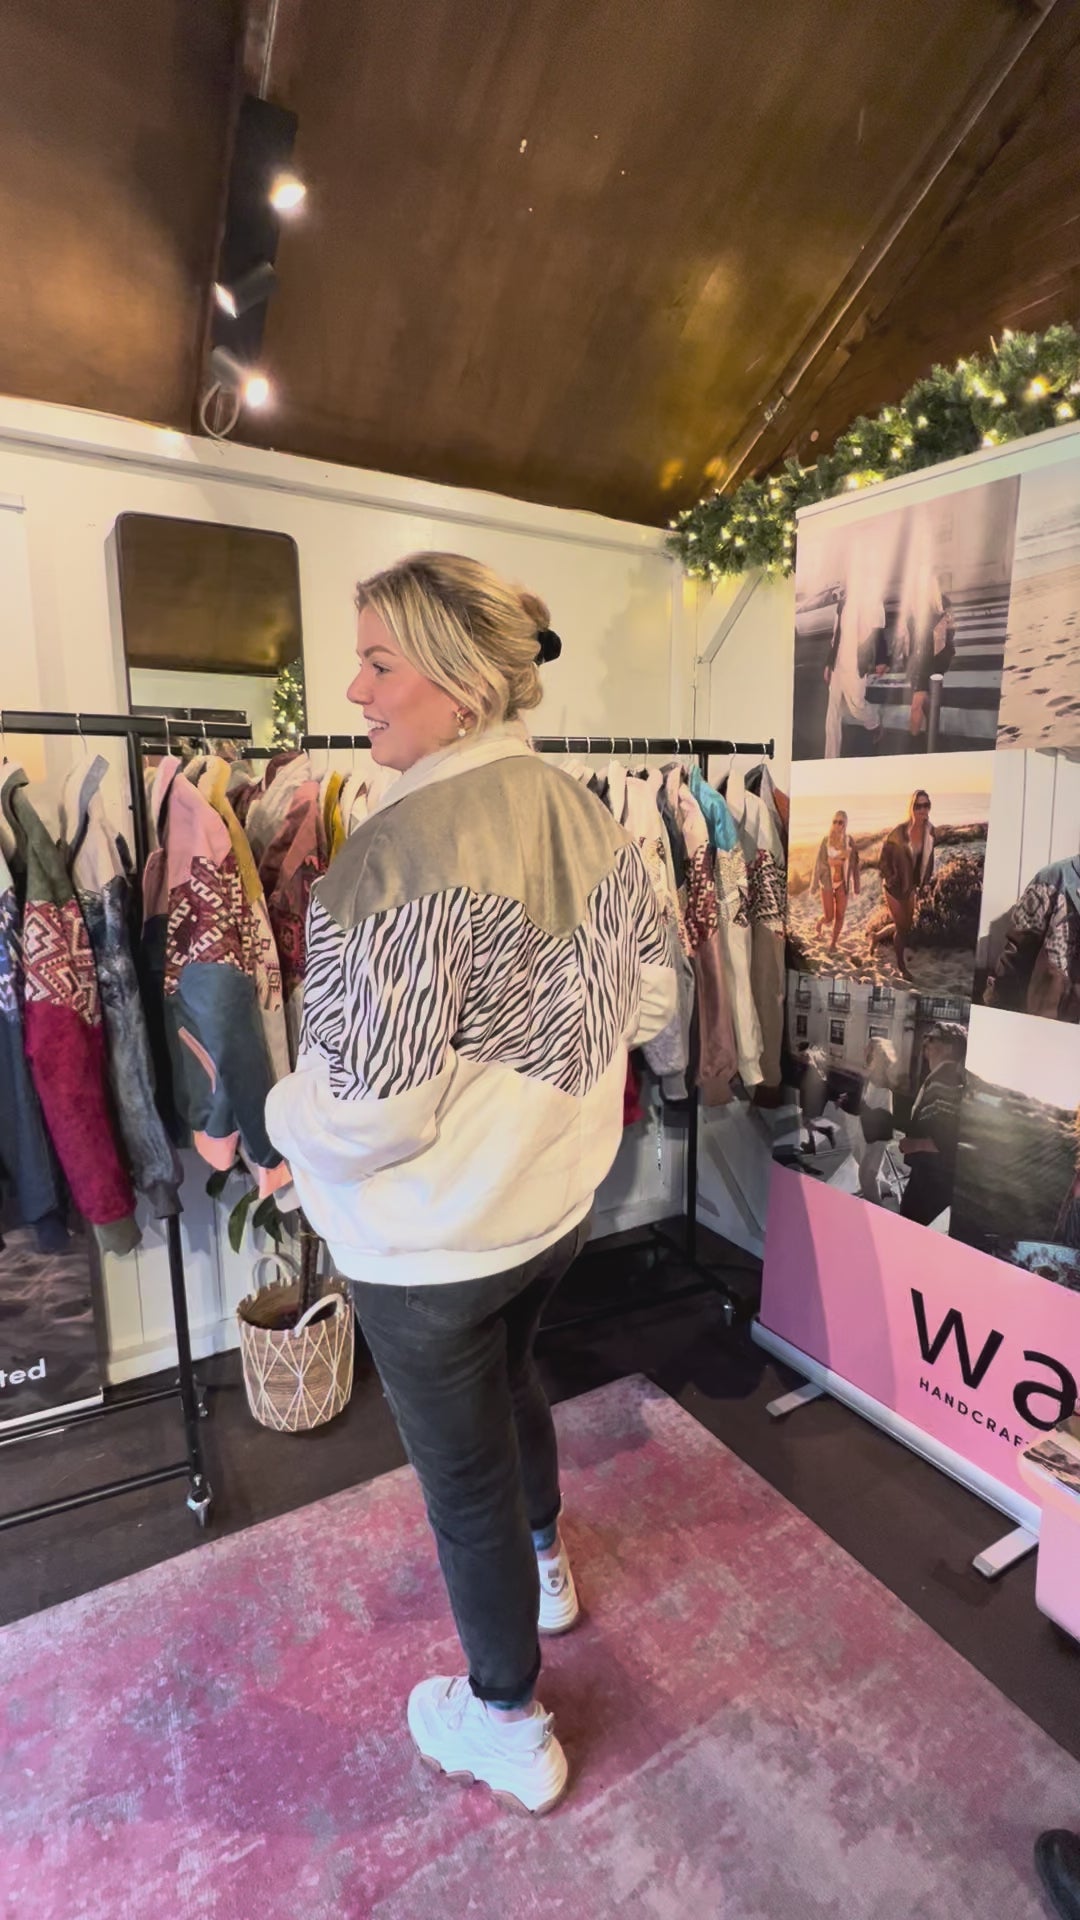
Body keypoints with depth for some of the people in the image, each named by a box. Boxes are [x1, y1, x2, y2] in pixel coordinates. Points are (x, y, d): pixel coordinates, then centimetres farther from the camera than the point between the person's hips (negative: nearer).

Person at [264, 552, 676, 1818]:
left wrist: (285, 1124, -7)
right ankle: (543, 1565, 62)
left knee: (464, 1472, 18)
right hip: (559, 1199, 7)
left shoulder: (408, 845, -28)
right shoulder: (587, 819, -4)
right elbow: (647, 997, 6)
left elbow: (372, 1112, -27)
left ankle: (509, 1730, 46)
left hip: (434, 1241, -7)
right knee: (510, 1381, 33)